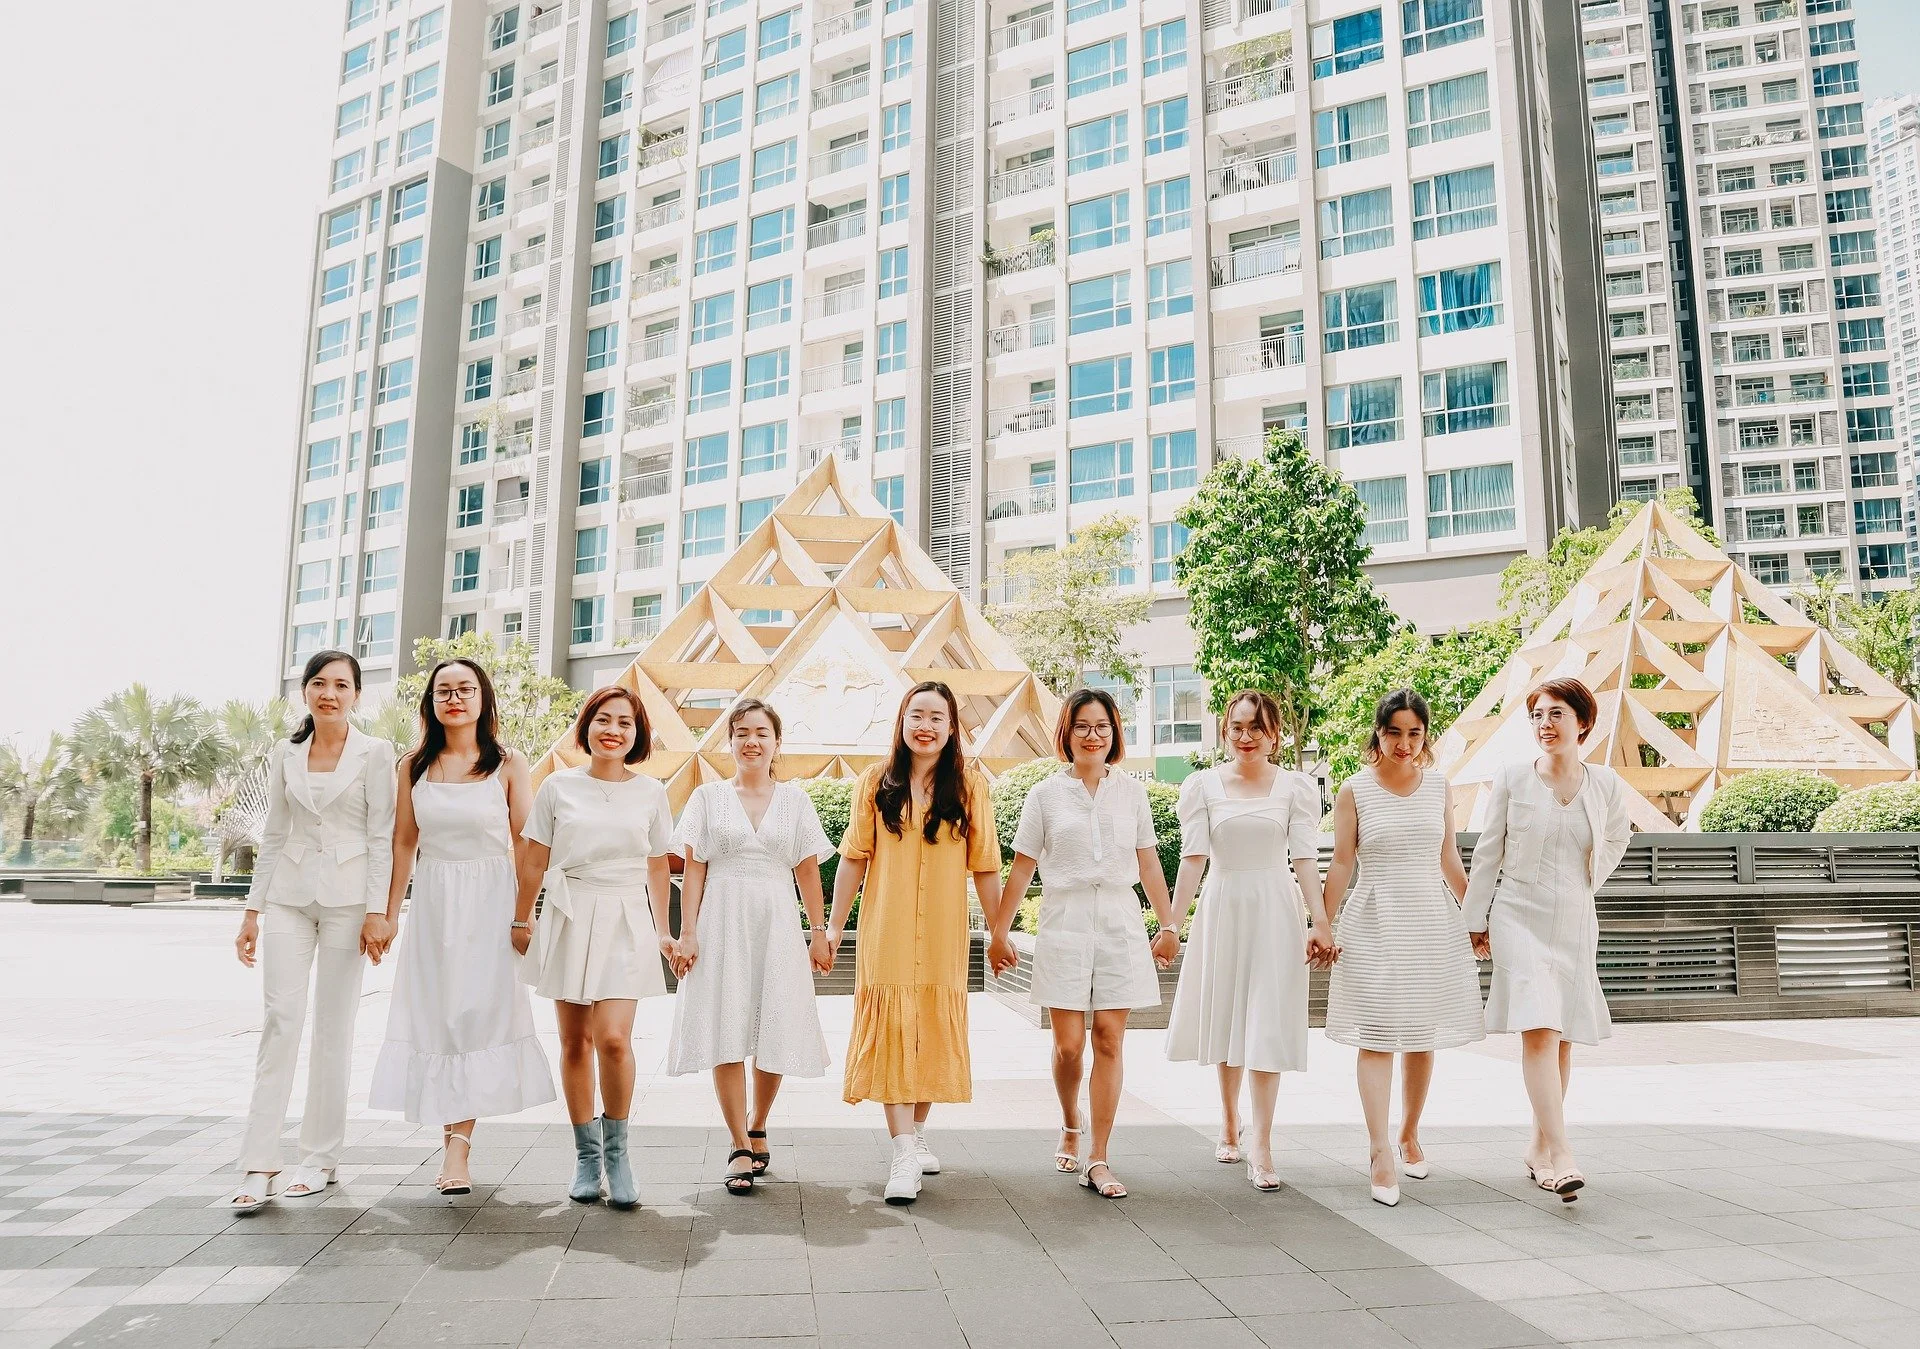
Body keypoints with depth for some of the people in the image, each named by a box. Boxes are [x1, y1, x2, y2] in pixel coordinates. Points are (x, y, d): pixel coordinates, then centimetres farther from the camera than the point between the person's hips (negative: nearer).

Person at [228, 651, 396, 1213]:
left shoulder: (374, 753, -1)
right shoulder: (285, 754, 10)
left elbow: (381, 837, -4)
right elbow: (273, 834, 13)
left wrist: (377, 912, -10)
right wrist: (252, 911, 10)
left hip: (346, 895, -3)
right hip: (289, 893, 3)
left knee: (333, 1026, 3)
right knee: (281, 1019, -5)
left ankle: (319, 1157, 12)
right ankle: (259, 1163, -1)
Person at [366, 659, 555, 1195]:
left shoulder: (508, 764, -2)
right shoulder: (415, 764, 6)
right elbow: (403, 842, 9)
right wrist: (387, 913, 7)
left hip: (489, 902, -3)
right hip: (432, 903, 3)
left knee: (477, 1014, -6)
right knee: (434, 1015, 3)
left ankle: (457, 1145, -2)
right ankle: (456, 1138, 13)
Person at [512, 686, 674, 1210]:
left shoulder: (651, 793, 5)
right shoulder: (558, 786, 3)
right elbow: (534, 861, 8)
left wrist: (662, 931, 12)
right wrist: (521, 922, 9)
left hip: (626, 921, -1)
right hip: (569, 917, 1)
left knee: (613, 1038, -15)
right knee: (574, 1041, 6)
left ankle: (616, 1150, 4)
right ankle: (586, 1155, 19)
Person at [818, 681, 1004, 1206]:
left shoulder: (969, 785, 1)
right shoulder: (877, 783, 3)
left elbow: (984, 866, 3)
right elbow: (854, 859, 4)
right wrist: (832, 927, 1)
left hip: (944, 935, 1)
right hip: (886, 931, -1)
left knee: (934, 1031, 9)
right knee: (891, 1030, -6)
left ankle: (917, 1133, 27)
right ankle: (903, 1153, -5)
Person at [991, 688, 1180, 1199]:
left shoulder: (1131, 792, 8)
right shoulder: (1046, 794, 3)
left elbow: (1148, 862, 13)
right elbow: (1022, 867, 5)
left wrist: (1168, 924, 13)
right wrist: (1000, 930, 5)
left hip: (1120, 922, 1)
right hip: (1064, 921, -1)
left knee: (1109, 1040, -1)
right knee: (1068, 1044, -1)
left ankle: (1097, 1159, 7)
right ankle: (1070, 1127, 29)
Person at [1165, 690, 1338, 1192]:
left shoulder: (1296, 786, 0)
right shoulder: (1202, 785, 1)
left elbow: (1306, 858, -4)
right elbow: (1193, 858, -2)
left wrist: (1321, 923, -11)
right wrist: (1171, 922, -8)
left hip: (1276, 911, -1)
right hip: (1222, 907, 2)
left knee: (1267, 1027, -4)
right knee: (1225, 1019, 12)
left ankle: (1261, 1148, -1)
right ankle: (1229, 1125, 31)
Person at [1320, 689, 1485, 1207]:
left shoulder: (1439, 787, 7)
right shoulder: (1355, 790, -2)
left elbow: (1450, 860, 13)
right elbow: (1341, 864, -1)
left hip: (1434, 921, 3)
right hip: (1374, 923, -3)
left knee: (1424, 1037, 9)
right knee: (1377, 1038, -7)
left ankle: (1410, 1137, 26)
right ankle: (1381, 1152, -8)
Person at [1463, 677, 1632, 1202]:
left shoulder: (1607, 785, 1)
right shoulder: (1512, 779, -5)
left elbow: (1616, 840, 22)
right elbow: (1488, 852, 2)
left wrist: (1585, 883, 15)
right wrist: (1476, 921, 4)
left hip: (1575, 922, 3)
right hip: (1520, 917, -3)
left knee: (1563, 1037, 9)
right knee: (1538, 1029, -16)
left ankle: (1540, 1146, 24)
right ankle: (1562, 1155, -19)